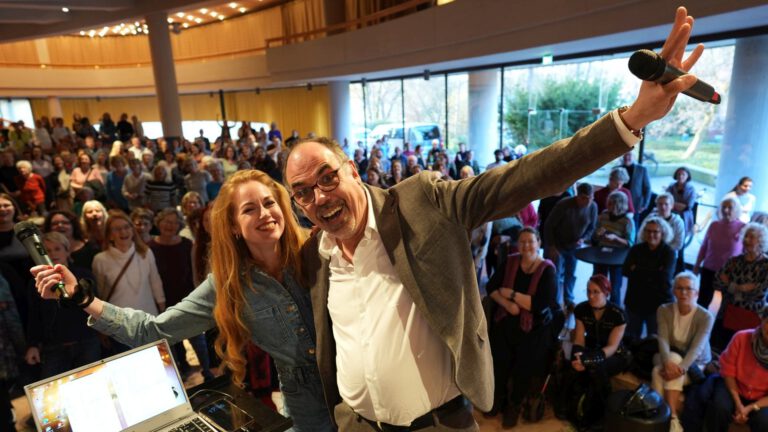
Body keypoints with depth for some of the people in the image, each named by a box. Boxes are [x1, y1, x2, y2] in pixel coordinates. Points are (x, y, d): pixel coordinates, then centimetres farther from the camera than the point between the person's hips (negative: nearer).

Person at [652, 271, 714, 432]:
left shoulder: (705, 317, -14)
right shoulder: (664, 310, -6)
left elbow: (697, 348, -26)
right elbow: (662, 340, -18)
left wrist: (681, 367, -43)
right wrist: (668, 362, -39)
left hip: (696, 365, -2)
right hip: (668, 358, 2)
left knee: (664, 368, -33)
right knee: (658, 371, -33)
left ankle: (671, 418, -27)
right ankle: (673, 418, -27)